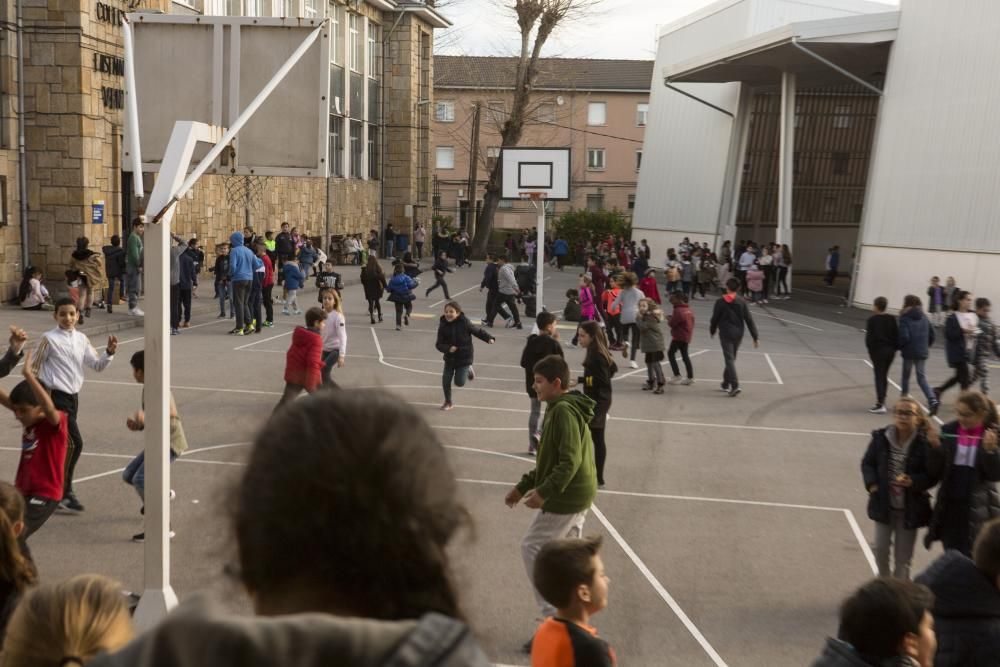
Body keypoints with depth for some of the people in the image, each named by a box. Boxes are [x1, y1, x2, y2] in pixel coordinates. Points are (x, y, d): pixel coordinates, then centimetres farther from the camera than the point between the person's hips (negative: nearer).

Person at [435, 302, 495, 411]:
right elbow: (439, 344, -10)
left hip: (464, 358, -3)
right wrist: (448, 348, -29)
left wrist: (489, 338, -17)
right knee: (445, 381, 4)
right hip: (450, 358, 3)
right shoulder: (443, 326, -10)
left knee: (459, 382, -5)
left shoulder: (464, 323, -16)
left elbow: (478, 331, -4)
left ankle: (468, 371, 28)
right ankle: (448, 402, 28)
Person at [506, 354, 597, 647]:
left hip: (565, 496, -10)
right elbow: (551, 459, 21)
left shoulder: (563, 411, -18)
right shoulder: (561, 409, 14)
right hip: (578, 495, 10)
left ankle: (553, 616, -1)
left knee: (531, 547, -3)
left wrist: (544, 491, -26)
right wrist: (523, 486, 19)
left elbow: (570, 460, -26)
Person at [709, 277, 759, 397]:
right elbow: (749, 319, -1)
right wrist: (755, 337, 2)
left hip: (725, 333, -3)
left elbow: (715, 318, -1)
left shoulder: (720, 301, -8)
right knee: (731, 358, 18)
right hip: (738, 333, 3)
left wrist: (712, 331, 18)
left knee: (729, 359, -6)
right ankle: (726, 384, 29)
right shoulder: (741, 301, -1)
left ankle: (735, 385, -21)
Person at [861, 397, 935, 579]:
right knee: (880, 548, 6)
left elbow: (932, 475, -11)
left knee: (903, 554, 8)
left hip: (910, 508, -2)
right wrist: (872, 484, -9)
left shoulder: (924, 443, -16)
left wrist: (913, 482, -27)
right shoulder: (881, 438, -7)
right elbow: (867, 463, 6)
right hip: (884, 504, 2)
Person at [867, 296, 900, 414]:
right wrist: (895, 347, 10)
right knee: (884, 376, 17)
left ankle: (880, 404, -11)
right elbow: (897, 335, 4)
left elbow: (869, 337, -11)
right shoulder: (892, 319, 5)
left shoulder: (872, 320, -11)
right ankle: (881, 401, 24)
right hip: (890, 350, 6)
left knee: (879, 377, -4)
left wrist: (870, 349, 2)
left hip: (878, 351, -6)